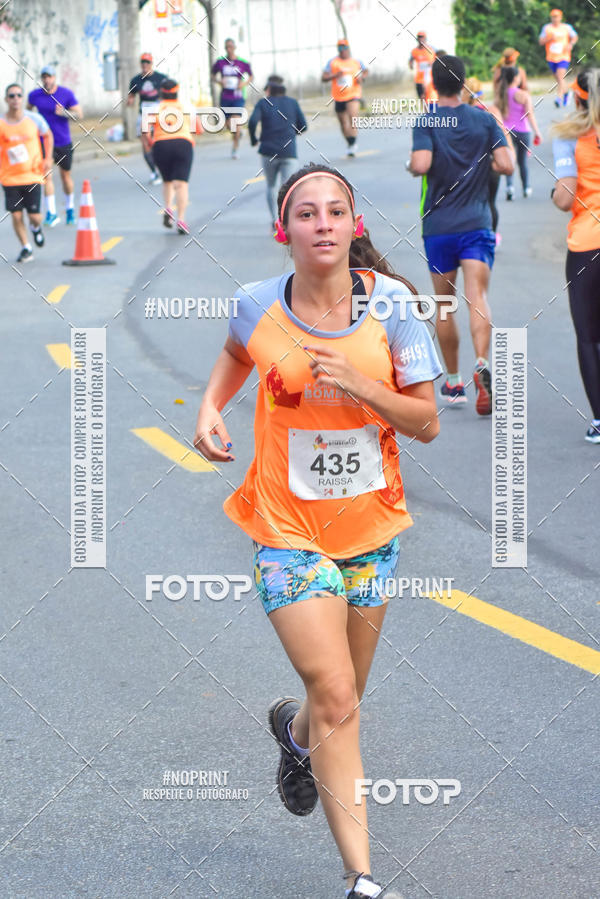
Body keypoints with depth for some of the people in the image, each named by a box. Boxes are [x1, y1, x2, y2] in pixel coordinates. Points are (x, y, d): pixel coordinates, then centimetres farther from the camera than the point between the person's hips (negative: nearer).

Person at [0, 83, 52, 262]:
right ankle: (25, 248, 17)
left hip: (32, 175, 0)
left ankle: (36, 228, 34)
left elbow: (48, 135, 13)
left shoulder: (34, 119, -4)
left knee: (34, 216, -3)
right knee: (16, 215, -2)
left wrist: (48, 158, 3)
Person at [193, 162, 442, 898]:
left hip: (371, 526, 2)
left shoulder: (388, 302, -10)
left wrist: (361, 387, -23)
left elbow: (427, 424, -6)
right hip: (288, 528, -2)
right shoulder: (258, 305, -8)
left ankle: (295, 731, 54)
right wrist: (210, 409, 0)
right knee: (337, 701, -11)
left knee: (341, 697, 16)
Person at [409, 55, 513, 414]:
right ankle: (483, 365, -34)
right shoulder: (485, 119, 2)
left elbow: (421, 165, -20)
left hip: (438, 226, 0)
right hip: (477, 224, 0)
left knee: (444, 304, 12)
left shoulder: (426, 122, -5)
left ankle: (454, 382, 20)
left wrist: (409, 164, 3)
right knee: (478, 297, -9)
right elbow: (506, 165, -5)